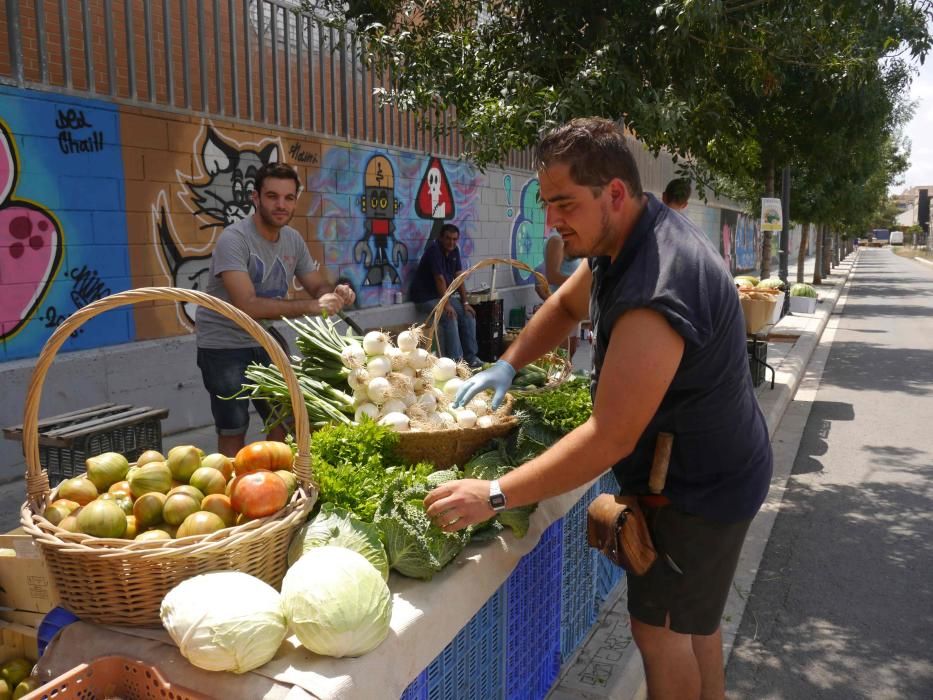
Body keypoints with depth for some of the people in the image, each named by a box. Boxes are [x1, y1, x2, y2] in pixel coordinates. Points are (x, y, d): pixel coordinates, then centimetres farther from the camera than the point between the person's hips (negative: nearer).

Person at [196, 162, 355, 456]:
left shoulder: (293, 240, -2)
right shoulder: (234, 239, -22)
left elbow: (318, 286, 4)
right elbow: (247, 305, -32)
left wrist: (335, 295, -21)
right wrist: (310, 306, -34)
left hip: (264, 338, 7)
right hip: (224, 344, -6)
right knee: (233, 432, 0)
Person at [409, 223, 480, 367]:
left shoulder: (454, 250, 3)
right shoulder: (434, 249, -21)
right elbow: (440, 279, -26)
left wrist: (465, 302, -2)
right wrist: (446, 304, -29)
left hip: (443, 295, 8)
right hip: (426, 297, -8)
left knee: (468, 314, -2)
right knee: (450, 317, -27)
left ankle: (470, 357, 4)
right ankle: (455, 360, -21)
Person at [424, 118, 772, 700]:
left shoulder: (658, 293, -35)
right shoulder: (623, 240, -3)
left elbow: (611, 437, -36)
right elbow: (567, 304, 13)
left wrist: (494, 495, -33)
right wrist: (507, 365, -1)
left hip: (699, 487, -9)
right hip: (708, 467, 9)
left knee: (659, 625, 5)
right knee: (694, 616, 24)